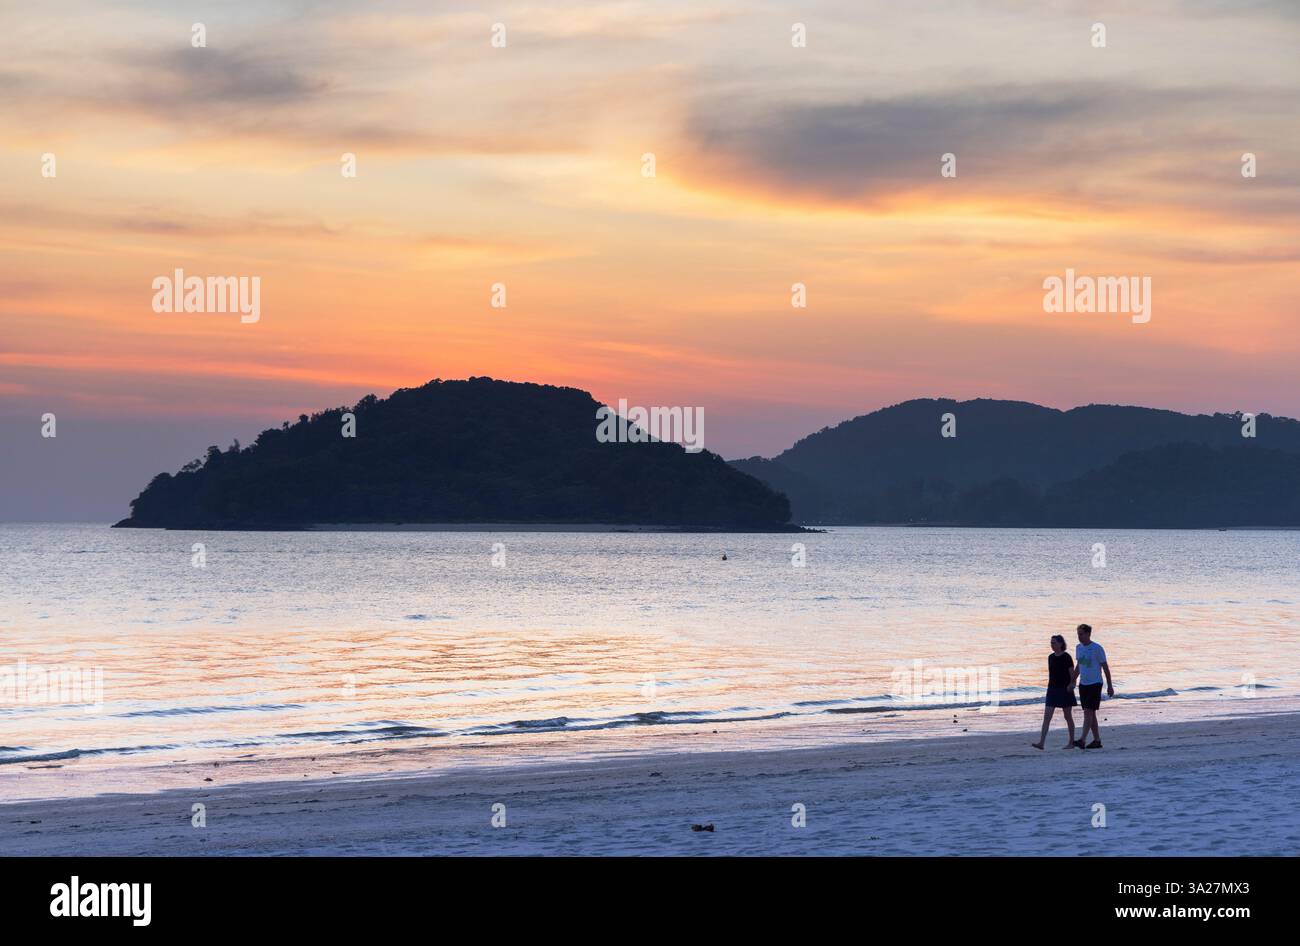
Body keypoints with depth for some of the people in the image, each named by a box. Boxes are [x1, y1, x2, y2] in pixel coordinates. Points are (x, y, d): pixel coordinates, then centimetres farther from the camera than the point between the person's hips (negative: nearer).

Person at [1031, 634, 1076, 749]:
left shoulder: (1066, 657, -9)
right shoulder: (1051, 657, 9)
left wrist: (1071, 685, -19)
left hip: (1065, 690, -5)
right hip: (1052, 690, 5)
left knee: (1068, 716, 6)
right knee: (1047, 716, -5)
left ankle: (1071, 741, 18)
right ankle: (1041, 742, -13)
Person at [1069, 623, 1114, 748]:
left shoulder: (1097, 648, -11)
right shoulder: (1078, 648, 9)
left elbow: (1105, 667, -7)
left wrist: (1110, 686, -7)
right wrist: (1072, 682, 17)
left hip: (1095, 684, -7)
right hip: (1083, 684, 7)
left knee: (1088, 712, -13)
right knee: (1090, 713, 10)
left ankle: (1083, 740, -20)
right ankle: (1097, 740, 17)